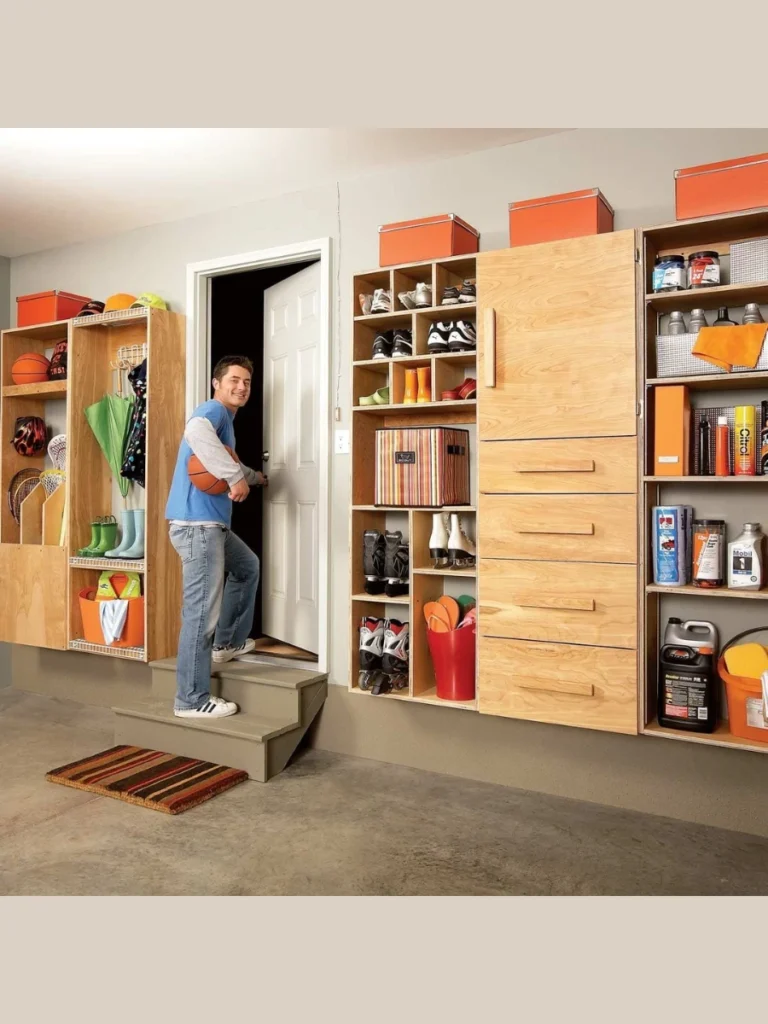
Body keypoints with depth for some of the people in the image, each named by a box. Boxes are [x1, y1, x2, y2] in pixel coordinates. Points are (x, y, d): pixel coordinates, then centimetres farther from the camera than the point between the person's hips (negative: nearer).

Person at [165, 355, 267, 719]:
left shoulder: (225, 420, 22)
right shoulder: (213, 410, -9)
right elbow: (195, 432, -34)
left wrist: (254, 478, 47)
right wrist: (236, 476, -33)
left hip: (212, 523, 11)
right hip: (196, 524, -11)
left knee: (247, 567, 30)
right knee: (202, 612, -7)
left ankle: (227, 642, 39)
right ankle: (191, 700, 2)